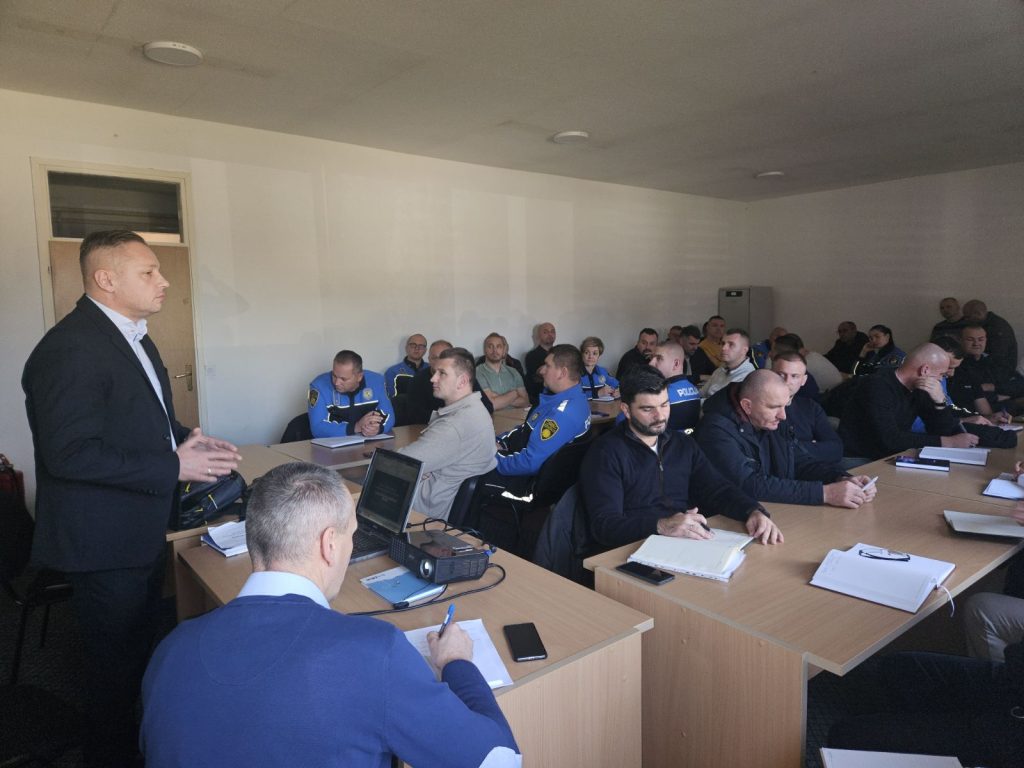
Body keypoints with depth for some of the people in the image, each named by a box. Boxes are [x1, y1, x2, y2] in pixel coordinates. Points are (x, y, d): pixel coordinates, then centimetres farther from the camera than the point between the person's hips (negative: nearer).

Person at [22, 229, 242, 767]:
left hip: (143, 533, 10)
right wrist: (174, 467, -25)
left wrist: (184, 439, 2)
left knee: (142, 653, 26)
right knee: (115, 668, 9)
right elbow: (71, 453, -28)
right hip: (104, 544, -10)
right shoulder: (70, 348, -23)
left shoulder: (134, 338, 9)